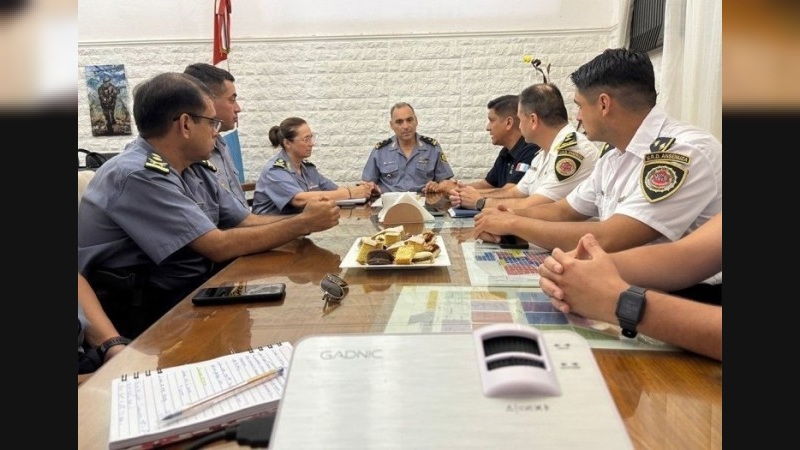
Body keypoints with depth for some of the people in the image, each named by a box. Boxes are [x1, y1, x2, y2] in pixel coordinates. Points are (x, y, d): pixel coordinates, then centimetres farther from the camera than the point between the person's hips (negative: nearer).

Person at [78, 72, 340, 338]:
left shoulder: (195, 169, 5)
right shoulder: (138, 176, -22)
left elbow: (247, 222, 7)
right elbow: (220, 246, -25)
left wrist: (304, 219, -9)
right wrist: (303, 224, -18)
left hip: (191, 292, 8)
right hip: (141, 317, -8)